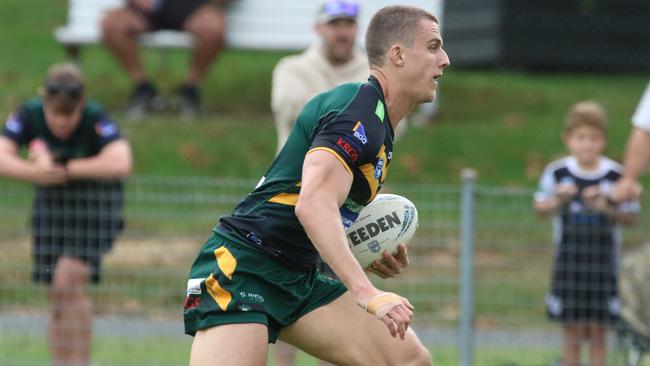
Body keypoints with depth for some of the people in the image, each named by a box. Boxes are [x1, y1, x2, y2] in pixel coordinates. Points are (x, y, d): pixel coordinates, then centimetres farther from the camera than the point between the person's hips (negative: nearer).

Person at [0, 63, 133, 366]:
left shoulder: (95, 120, -25)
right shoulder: (30, 115, -16)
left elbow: (121, 163, -41)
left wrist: (64, 169, -33)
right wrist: (39, 173, -40)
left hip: (94, 204, -4)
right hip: (51, 203, 4)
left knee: (68, 283, -20)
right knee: (58, 295, 5)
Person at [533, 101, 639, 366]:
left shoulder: (616, 175, -5)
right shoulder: (557, 172, -3)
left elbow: (630, 216, 0)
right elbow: (540, 206, 9)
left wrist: (606, 208, -17)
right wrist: (558, 200, -12)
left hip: (603, 262, -1)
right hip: (568, 262, 1)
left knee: (597, 333, 1)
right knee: (572, 333, 3)